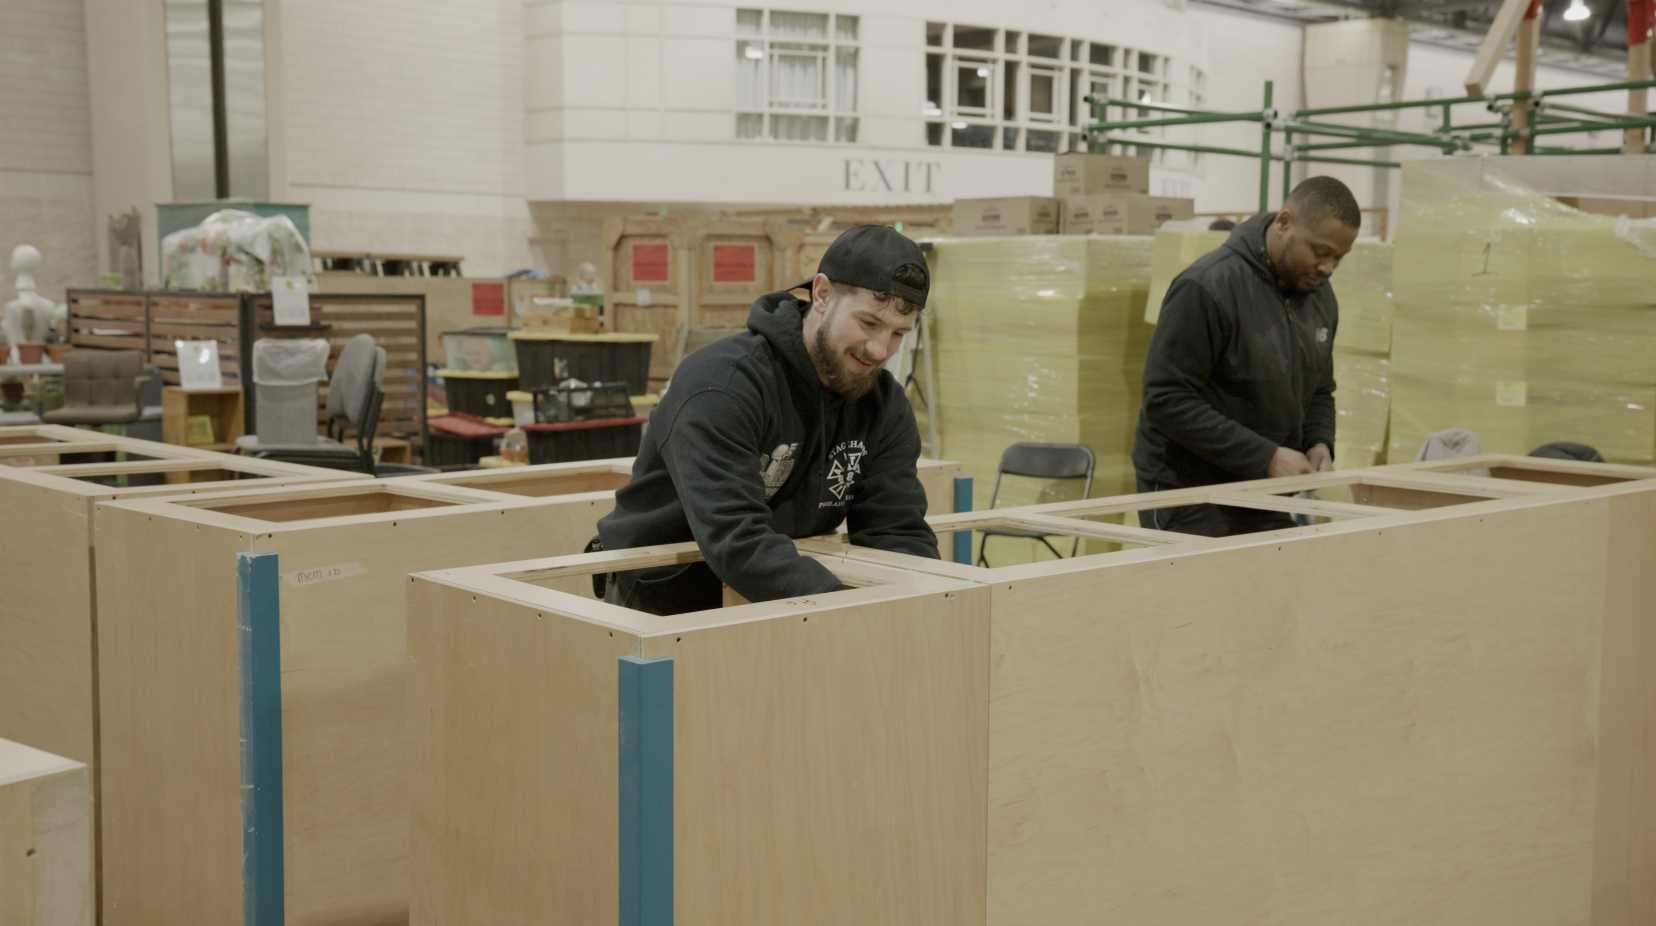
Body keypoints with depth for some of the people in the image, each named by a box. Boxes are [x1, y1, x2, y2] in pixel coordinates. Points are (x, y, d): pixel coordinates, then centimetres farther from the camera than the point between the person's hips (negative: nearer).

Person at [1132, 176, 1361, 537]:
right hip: (1189, 496, -7)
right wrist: (1265, 456, -23)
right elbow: (1167, 399, -22)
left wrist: (1319, 442, -3)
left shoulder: (1319, 295, 7)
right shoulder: (1206, 288, -19)